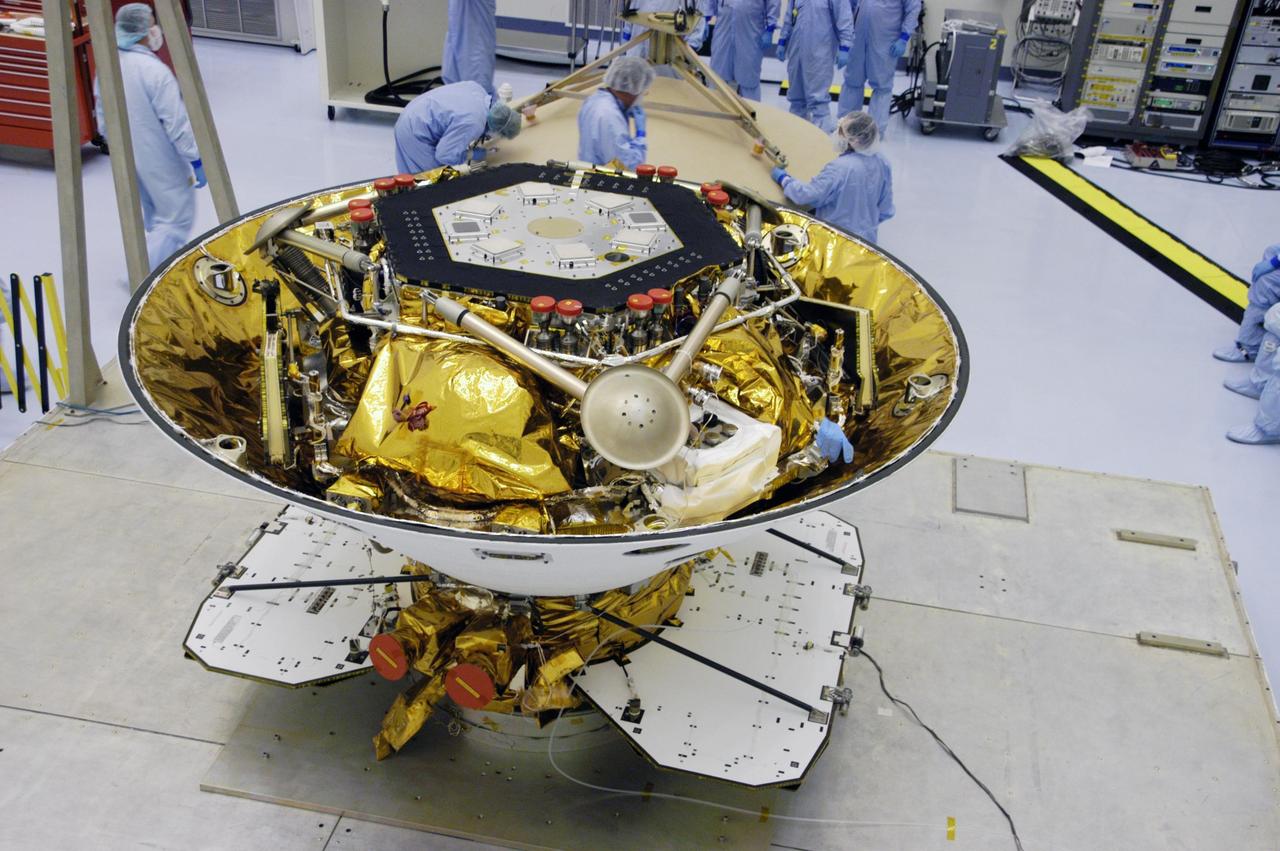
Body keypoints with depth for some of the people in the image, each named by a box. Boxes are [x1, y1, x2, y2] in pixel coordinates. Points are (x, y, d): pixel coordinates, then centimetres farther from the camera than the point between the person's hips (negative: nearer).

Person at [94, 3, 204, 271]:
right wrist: (196, 160, -15)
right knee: (176, 219, 3)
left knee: (156, 217, 24)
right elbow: (177, 124, -23)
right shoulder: (155, 71, -25)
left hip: (127, 157, 8)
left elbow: (103, 117, 11)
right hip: (161, 160, -8)